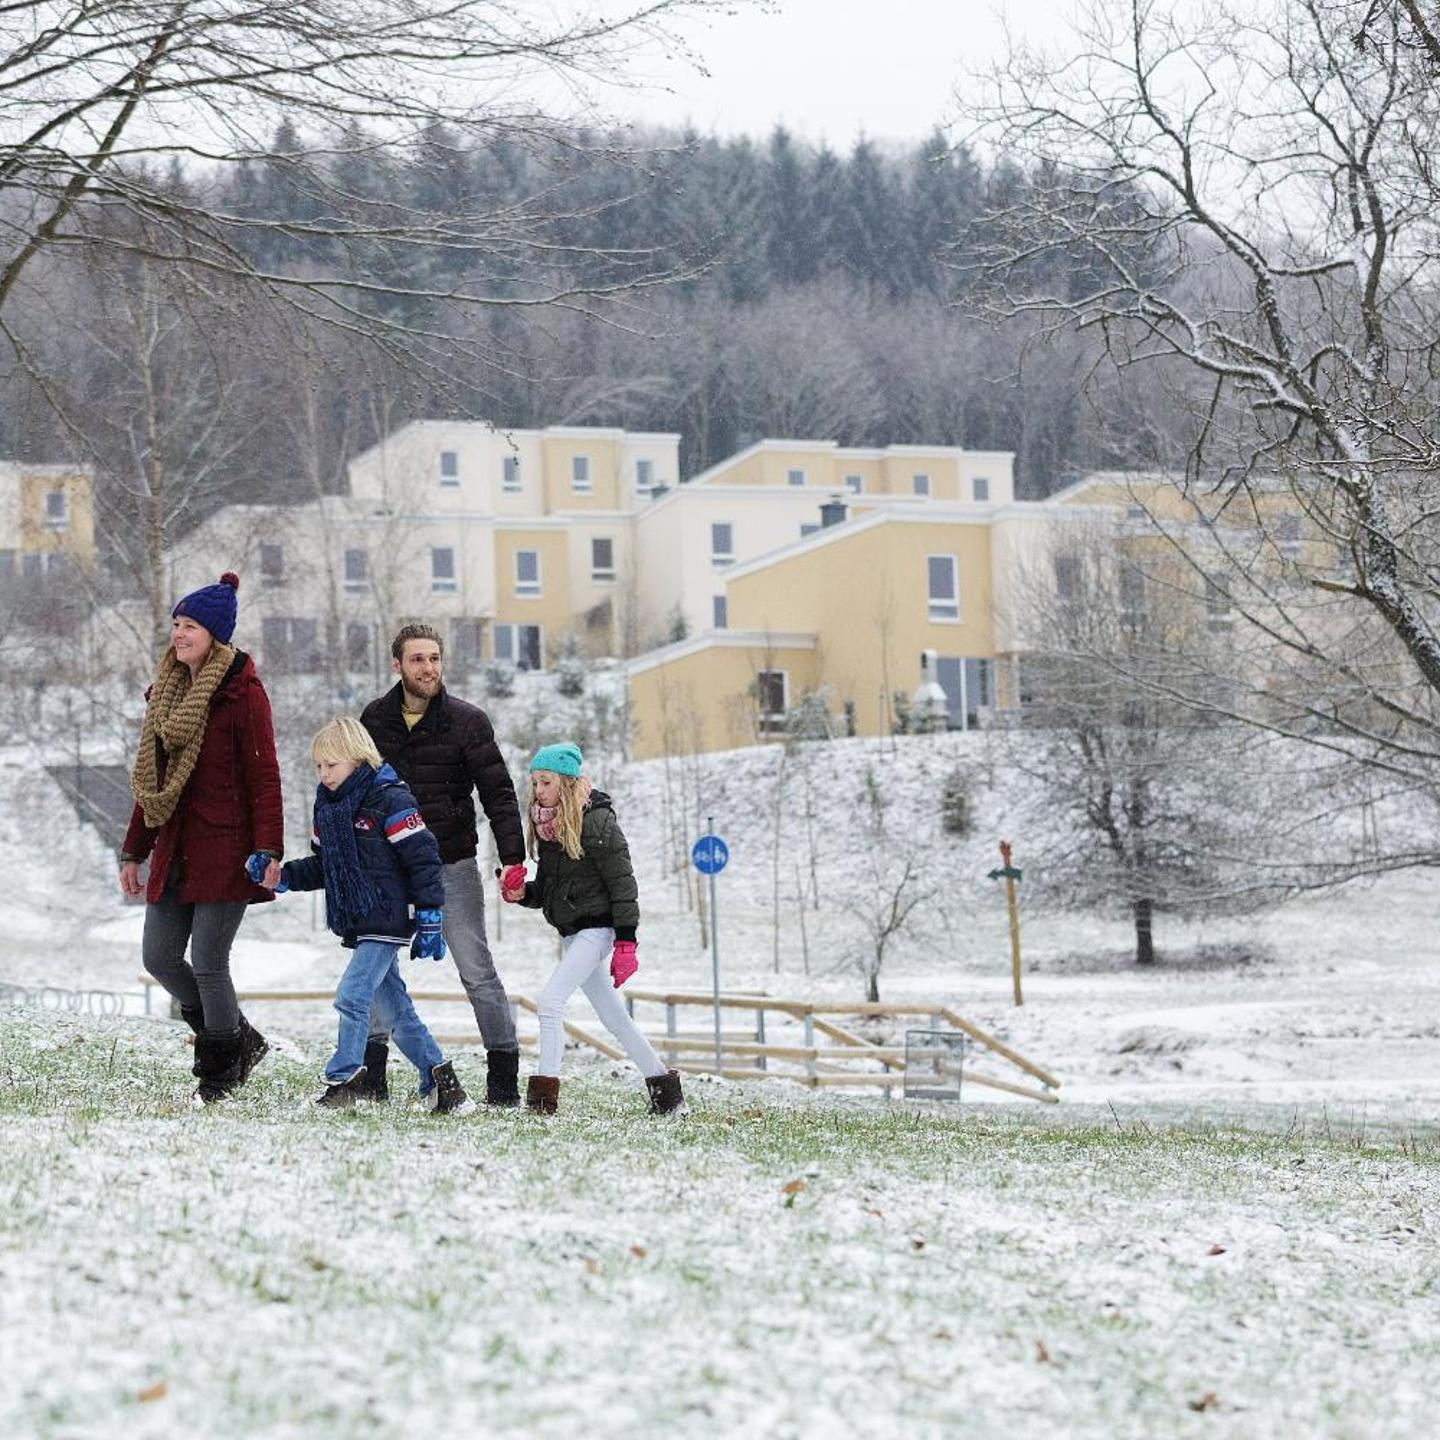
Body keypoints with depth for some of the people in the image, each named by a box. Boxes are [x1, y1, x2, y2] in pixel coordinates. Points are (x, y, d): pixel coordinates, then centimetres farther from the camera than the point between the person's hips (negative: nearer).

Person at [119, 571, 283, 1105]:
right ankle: (240, 1040, 24)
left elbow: (264, 777, -11)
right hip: (174, 850, 8)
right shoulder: (167, 692, 14)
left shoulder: (242, 691, -8)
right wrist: (134, 851, 17)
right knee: (159, 957, 6)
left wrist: (268, 850, -18)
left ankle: (219, 1073, 13)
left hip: (224, 850, -8)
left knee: (208, 963, -5)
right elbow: (151, 778, 18)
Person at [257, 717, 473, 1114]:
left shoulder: (390, 800, -13)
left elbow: (422, 859, -13)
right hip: (356, 926, 8)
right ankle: (438, 1076, 20)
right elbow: (322, 866, 19)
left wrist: (429, 917, -15)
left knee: (352, 997, -14)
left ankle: (344, 1078, -3)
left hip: (387, 923, -8)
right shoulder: (327, 806, 11)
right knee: (396, 1010, 11)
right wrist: (284, 876, 3)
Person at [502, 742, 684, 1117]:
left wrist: (625, 942, -19)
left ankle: (543, 1094, -15)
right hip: (571, 933, 9)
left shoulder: (596, 821, -13)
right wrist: (521, 893, -3)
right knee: (613, 1016, 12)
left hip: (597, 928, -9)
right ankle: (664, 1087, 22)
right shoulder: (547, 824, 11)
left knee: (550, 999, -18)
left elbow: (622, 883, -15)